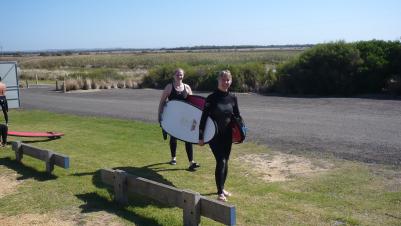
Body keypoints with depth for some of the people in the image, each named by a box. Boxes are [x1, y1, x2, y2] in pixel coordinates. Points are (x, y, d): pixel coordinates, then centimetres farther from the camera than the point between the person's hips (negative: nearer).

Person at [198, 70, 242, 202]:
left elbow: (237, 116, 12)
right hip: (214, 135, -5)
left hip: (227, 135, 5)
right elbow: (204, 117, -10)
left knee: (225, 162, 13)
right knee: (221, 162, -12)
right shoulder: (212, 98, -10)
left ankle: (222, 188, 29)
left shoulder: (232, 98, 3)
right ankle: (220, 193, -5)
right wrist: (201, 137, -12)